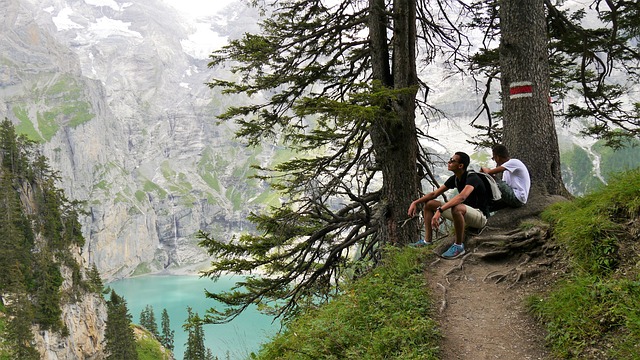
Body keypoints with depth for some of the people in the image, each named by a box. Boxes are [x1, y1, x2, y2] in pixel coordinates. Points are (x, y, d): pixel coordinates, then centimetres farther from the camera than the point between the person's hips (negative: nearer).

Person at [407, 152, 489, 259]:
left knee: (457, 208, -42)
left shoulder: (472, 178, -22)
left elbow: (461, 197, -41)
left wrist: (440, 210, -49)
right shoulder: (454, 179, 3)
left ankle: (459, 246, -24)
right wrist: (415, 202, -5)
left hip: (480, 215, -9)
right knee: (429, 204, 4)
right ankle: (427, 241, 1)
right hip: (465, 214, 9)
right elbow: (434, 194, 7)